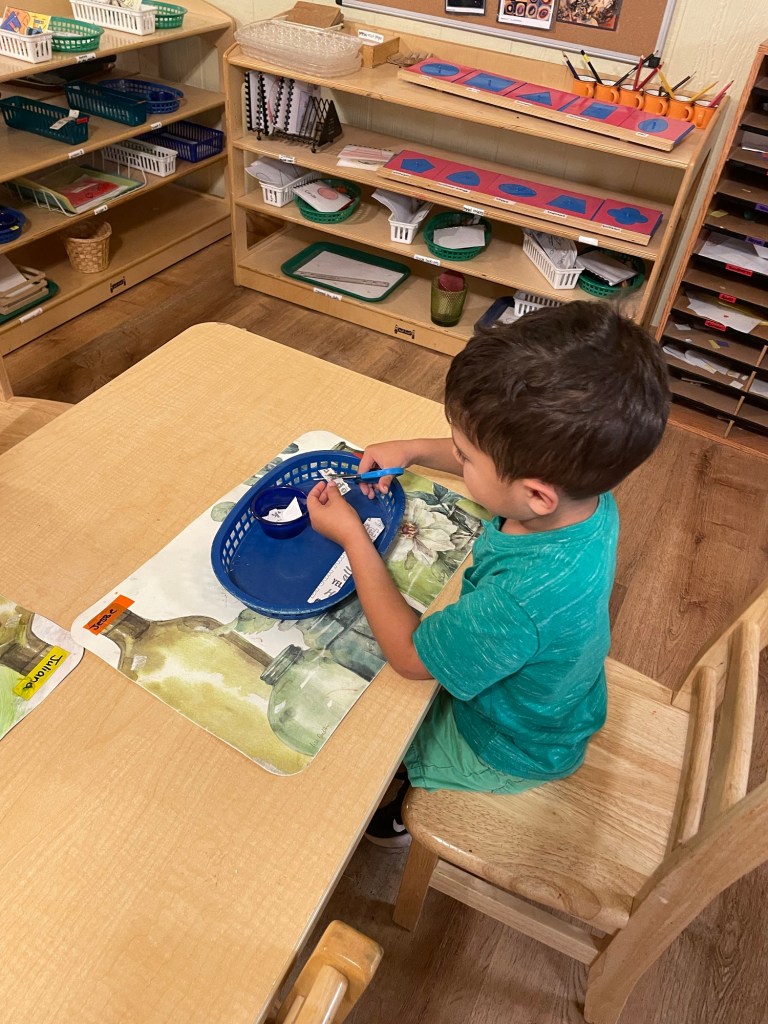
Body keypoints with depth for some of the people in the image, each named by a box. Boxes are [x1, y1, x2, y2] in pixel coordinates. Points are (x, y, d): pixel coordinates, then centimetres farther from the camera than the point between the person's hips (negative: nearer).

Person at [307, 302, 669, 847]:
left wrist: (352, 537, -23)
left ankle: (402, 809, 42)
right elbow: (510, 463, 1)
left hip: (509, 749, -6)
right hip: (544, 694, 7)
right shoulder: (584, 486, -25)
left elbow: (410, 654, -28)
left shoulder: (522, 601, -47)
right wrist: (413, 449, -9)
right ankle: (410, 776, 45)